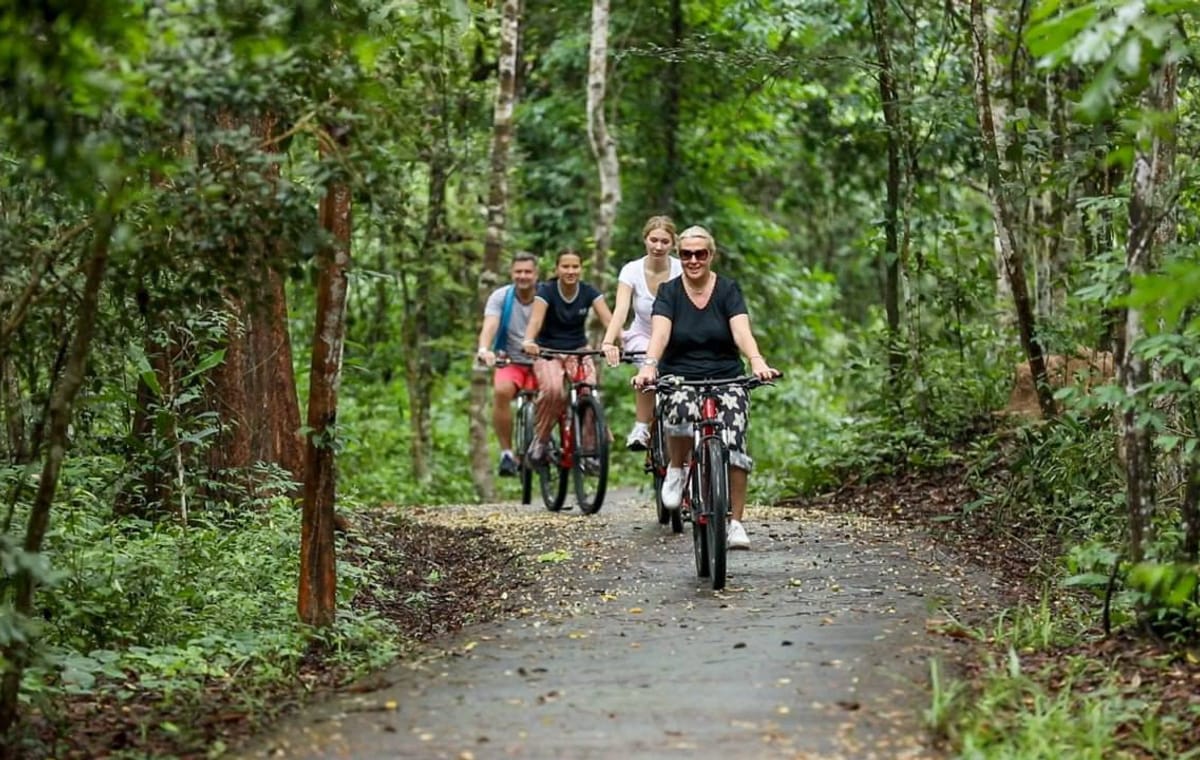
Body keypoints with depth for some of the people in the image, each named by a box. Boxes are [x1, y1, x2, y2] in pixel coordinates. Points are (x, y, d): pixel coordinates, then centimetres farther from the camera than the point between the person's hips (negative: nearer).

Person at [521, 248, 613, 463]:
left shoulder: (589, 292, -3)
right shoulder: (546, 291, -11)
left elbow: (607, 319, -17)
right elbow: (536, 319, -27)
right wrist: (528, 342, -48)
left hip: (579, 351, 2)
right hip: (548, 351, -2)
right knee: (553, 390, -32)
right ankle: (539, 440, -11)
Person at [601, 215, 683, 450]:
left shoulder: (681, 271, -13)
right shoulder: (632, 270, -13)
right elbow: (621, 310, -26)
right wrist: (608, 342, -43)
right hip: (642, 336, -1)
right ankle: (641, 429, -22)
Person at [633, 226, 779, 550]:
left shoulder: (728, 289, 2)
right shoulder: (669, 291, 2)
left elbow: (741, 331, -13)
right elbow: (660, 332, -14)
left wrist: (757, 361, -34)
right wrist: (649, 365, -34)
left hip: (726, 379, 1)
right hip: (679, 378, -1)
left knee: (733, 444, -19)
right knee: (681, 412, -35)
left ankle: (735, 523, -9)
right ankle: (676, 469, -5)